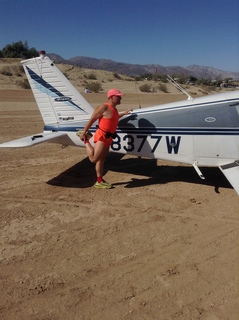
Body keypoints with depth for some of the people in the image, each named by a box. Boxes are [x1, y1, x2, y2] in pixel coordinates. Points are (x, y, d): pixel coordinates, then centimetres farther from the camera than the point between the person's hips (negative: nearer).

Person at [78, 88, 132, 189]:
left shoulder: (113, 108, 14)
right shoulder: (104, 108, -15)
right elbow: (91, 120, -14)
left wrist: (123, 113, 33)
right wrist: (83, 132, -13)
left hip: (108, 137, 9)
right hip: (101, 136, -9)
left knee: (102, 160, 13)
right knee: (94, 159, -13)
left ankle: (100, 181, 20)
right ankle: (86, 140, 9)